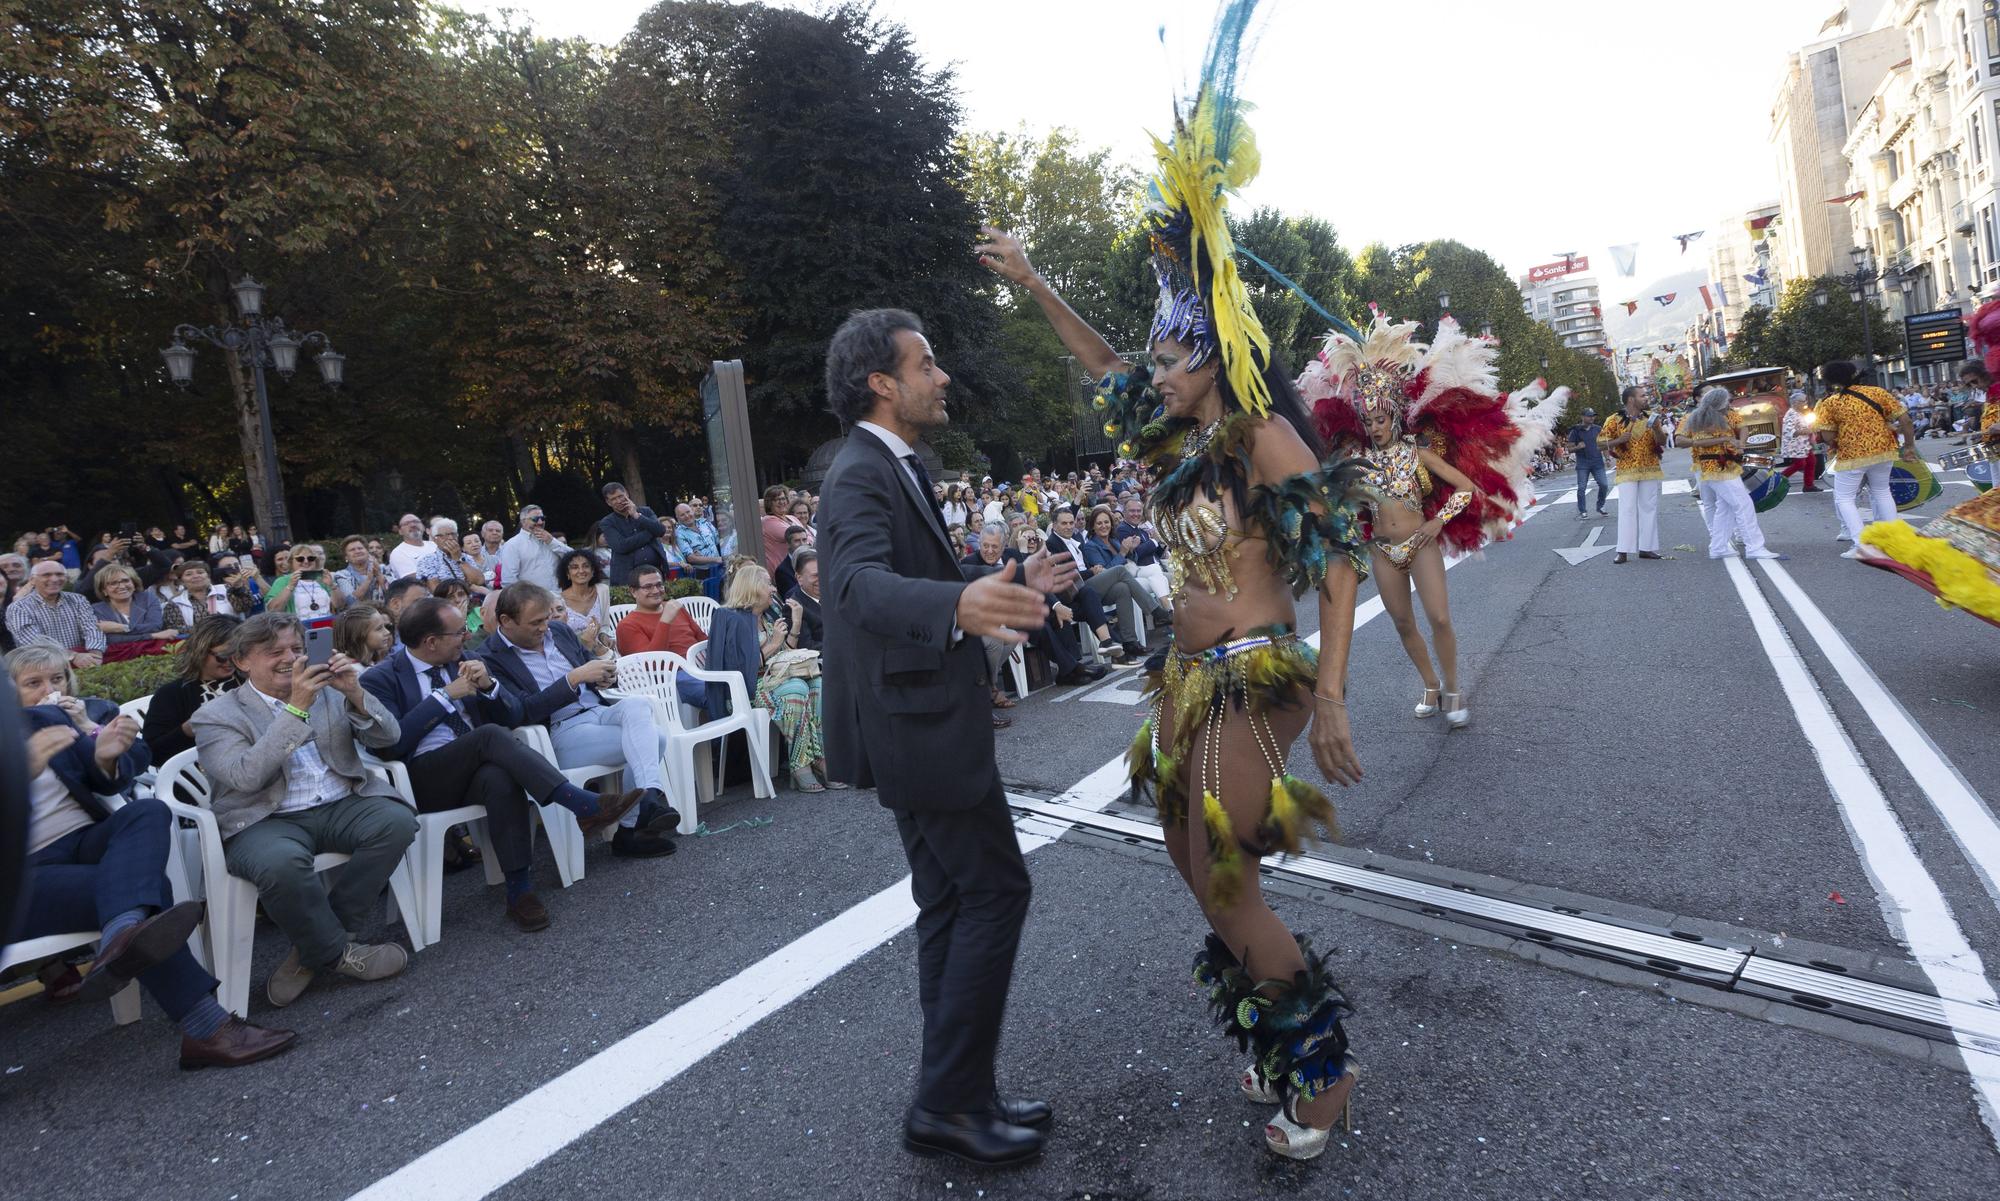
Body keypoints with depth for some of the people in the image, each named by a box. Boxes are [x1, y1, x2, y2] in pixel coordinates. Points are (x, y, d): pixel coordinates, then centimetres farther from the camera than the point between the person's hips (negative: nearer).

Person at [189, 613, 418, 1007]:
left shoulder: (328, 693, 15)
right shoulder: (215, 716, 3)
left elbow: (386, 738, 5)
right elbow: (246, 777, -15)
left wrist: (355, 694, -13)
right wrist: (297, 708, -20)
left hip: (342, 806, 4)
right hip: (266, 821, -4)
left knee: (397, 821, -27)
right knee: (282, 861, -37)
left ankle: (316, 948, -12)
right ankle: (340, 951, -11)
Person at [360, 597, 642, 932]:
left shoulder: (460, 663, 17)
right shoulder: (379, 679, 2)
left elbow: (513, 717, 15)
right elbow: (391, 743, -12)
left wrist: (488, 685, -5)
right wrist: (445, 696, -11)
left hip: (479, 769, 4)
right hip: (423, 781, -4)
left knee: (501, 778, -35)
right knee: (491, 734, -32)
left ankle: (520, 891, -33)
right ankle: (584, 807, -39)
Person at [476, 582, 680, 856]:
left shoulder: (558, 631, 14)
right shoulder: (491, 658, -6)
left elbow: (590, 664, 25)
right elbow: (525, 711, -15)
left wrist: (605, 676, 0)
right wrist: (574, 678, -22)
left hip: (599, 711, 6)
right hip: (558, 734, -6)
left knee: (638, 704, -29)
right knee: (651, 737, -27)